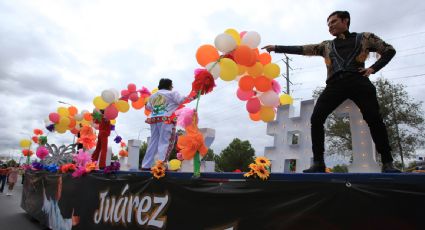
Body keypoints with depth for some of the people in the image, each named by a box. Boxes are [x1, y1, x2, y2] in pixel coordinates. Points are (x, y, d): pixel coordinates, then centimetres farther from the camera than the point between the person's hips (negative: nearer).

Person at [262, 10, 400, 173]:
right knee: (316, 118, -14)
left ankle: (387, 163, -1)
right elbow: (302, 49, 21)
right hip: (335, 83, 2)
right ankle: (318, 162, -10)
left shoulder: (365, 37, 21)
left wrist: (373, 68, 5)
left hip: (358, 81, -2)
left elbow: (389, 50, 22)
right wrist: (277, 48, 15)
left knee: (374, 119, -14)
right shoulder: (326, 46, 27)